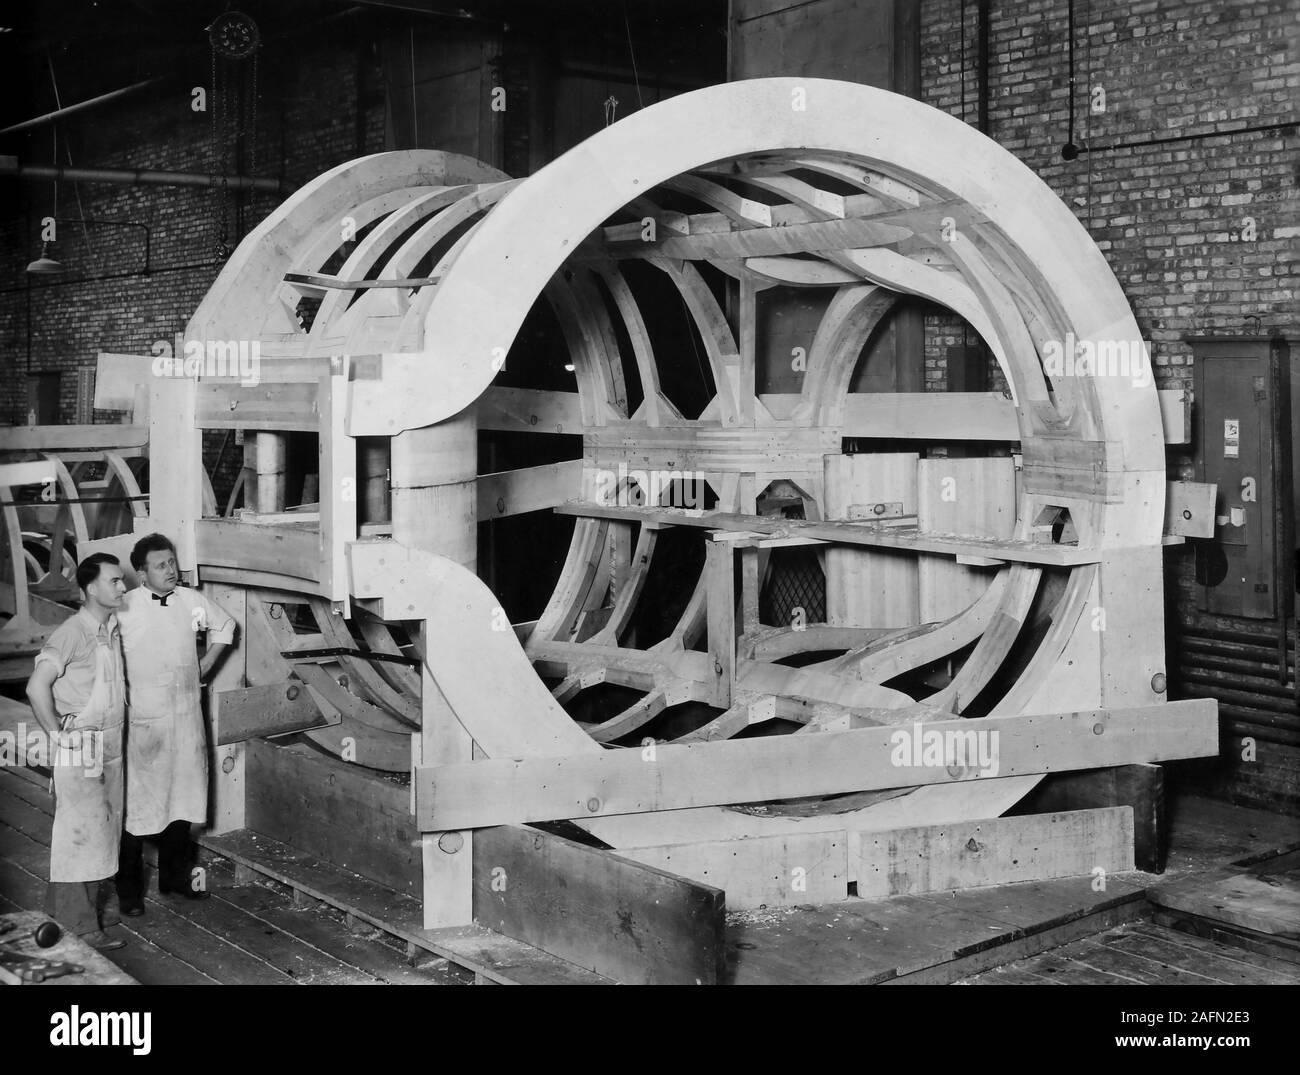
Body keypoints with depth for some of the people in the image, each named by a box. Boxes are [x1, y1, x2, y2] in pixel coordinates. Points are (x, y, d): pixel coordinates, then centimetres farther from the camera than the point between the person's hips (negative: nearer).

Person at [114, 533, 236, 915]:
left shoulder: (191, 601, 4)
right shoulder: (125, 609, -11)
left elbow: (224, 626, 22)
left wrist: (204, 666, 16)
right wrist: (120, 691, -8)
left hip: (187, 715, 5)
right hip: (143, 720, -5)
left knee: (183, 797, 13)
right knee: (137, 803, -1)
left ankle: (175, 877, 26)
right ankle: (129, 889, 10)